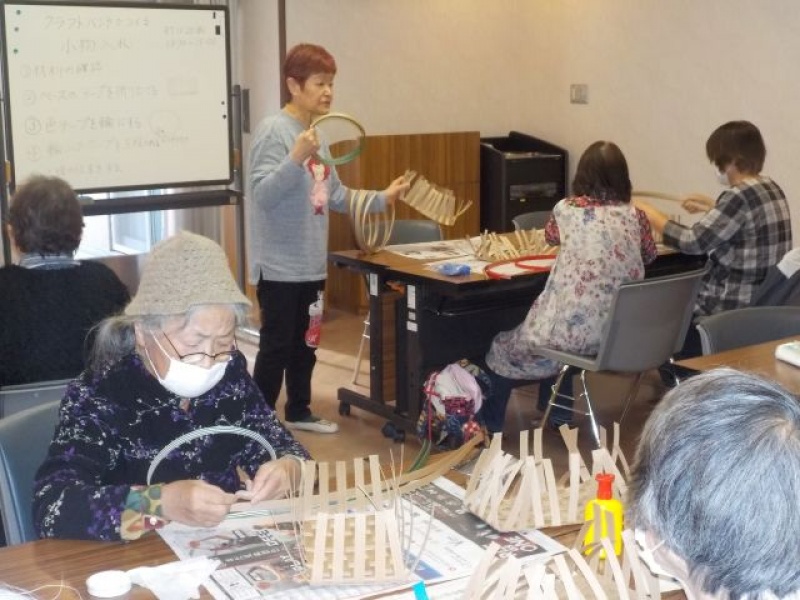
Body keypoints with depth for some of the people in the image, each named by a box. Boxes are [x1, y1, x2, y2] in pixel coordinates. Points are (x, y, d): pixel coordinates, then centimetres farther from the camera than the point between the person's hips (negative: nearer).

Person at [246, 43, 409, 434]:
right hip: (280, 264, -8)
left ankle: (298, 411, 32)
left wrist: (382, 198, 9)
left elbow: (335, 196, 16)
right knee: (276, 346, 0)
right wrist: (296, 159, -36)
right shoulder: (274, 131, -16)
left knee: (305, 344, 18)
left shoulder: (318, 134, 10)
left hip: (311, 262, 8)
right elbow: (263, 195, -23)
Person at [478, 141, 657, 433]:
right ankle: (557, 415, 43)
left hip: (575, 328, -5)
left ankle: (489, 426, 35)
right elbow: (649, 256, 24)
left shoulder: (566, 209, -1)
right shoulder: (635, 216, 4)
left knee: (505, 348, 23)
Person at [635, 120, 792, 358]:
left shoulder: (740, 196, -22)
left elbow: (691, 242, -24)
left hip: (737, 310, -9)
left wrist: (648, 213, -13)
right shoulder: (771, 188, 7)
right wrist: (713, 208, 23)